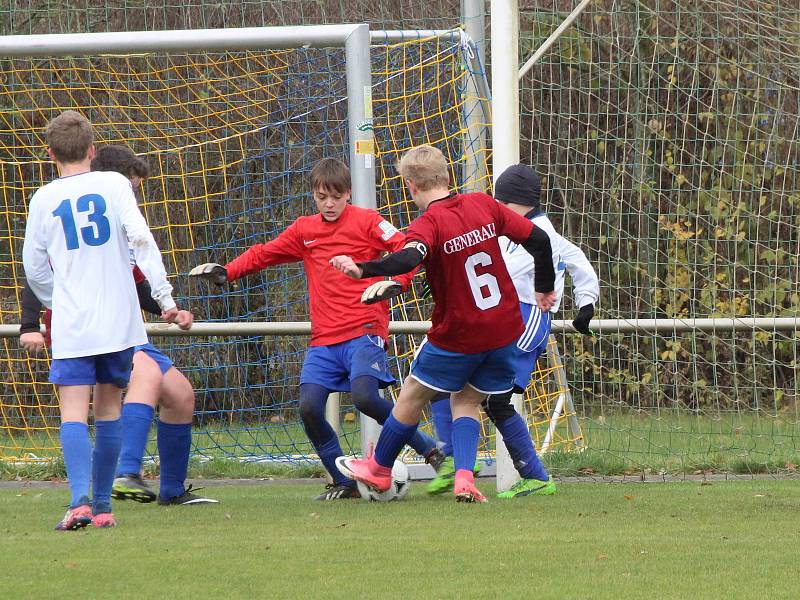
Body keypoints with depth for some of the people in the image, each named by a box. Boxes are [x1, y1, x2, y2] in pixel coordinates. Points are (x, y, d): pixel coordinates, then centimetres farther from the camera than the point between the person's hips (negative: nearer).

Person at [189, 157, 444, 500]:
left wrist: (395, 282, -25)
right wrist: (226, 272, 10)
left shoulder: (366, 221, 3)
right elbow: (263, 254, 25)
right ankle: (343, 483, 3)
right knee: (309, 406, -12)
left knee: (364, 397, -26)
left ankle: (428, 449, -6)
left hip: (364, 332, -5)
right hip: (324, 339, 5)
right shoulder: (304, 231, 17)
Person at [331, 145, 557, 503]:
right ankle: (464, 478, -4)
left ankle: (379, 468, 34)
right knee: (466, 403, 18)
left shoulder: (429, 224, -18)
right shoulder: (484, 205, 0)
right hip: (505, 332, 5)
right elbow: (538, 238, 4)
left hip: (457, 337, -5)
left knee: (413, 396, 16)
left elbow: (409, 259, -40)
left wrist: (362, 270, -49)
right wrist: (545, 288, 18)